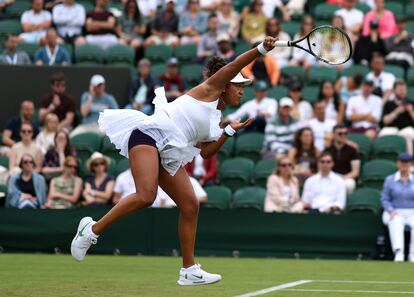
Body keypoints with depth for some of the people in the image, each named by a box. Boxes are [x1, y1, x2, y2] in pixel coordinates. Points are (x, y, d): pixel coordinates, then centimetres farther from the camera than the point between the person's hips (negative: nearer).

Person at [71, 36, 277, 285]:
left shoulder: (216, 121, 23)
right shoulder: (210, 90, 3)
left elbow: (205, 152, 14)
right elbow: (234, 66, -9)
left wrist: (230, 132, 10)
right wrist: (261, 49, -14)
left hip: (170, 155, 9)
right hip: (150, 134, -9)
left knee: (190, 205, 0)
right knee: (146, 196, -28)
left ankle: (189, 270, 6)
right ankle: (92, 230, -13)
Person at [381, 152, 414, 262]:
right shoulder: (389, 180, 10)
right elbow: (384, 199, 7)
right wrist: (391, 211, -11)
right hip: (394, 213, -1)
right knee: (396, 224, -37)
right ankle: (398, 252, -55)